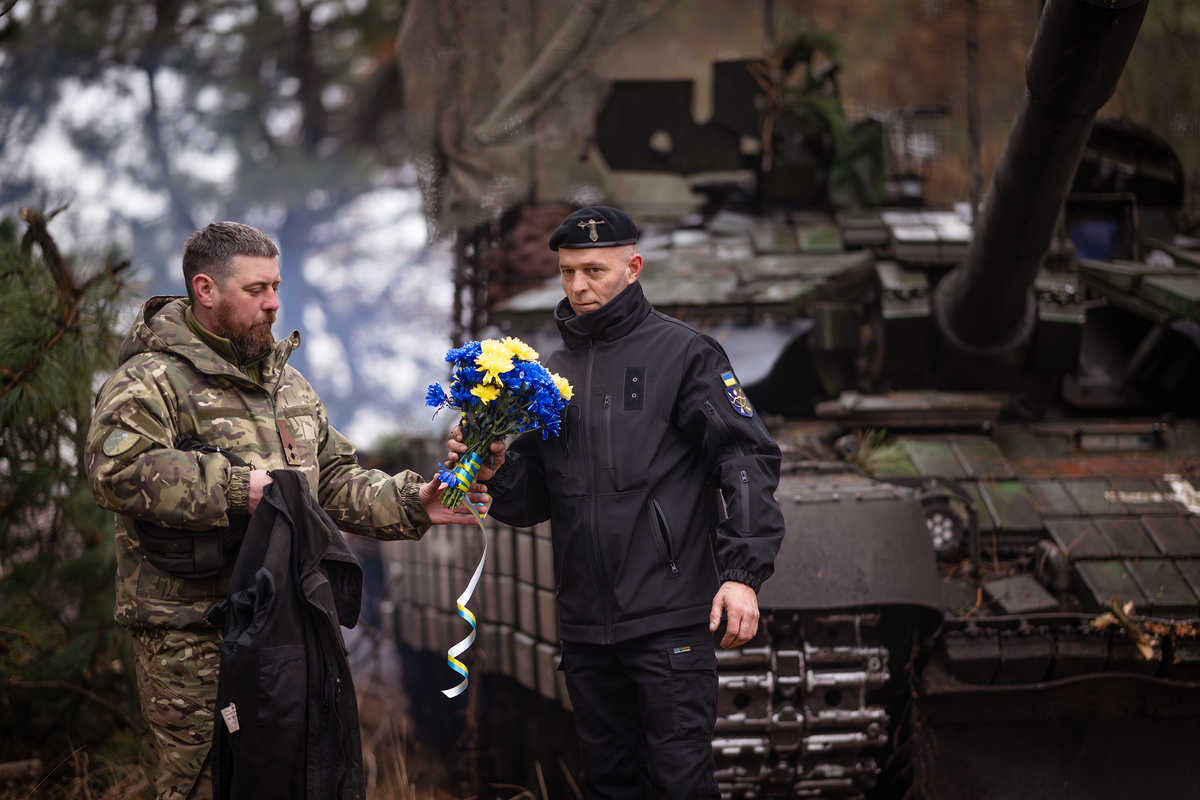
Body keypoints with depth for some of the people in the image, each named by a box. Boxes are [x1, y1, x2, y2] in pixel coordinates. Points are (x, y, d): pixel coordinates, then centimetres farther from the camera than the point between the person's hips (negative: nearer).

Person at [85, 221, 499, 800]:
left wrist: (409, 504, 5)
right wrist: (236, 488, -24)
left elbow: (333, 481, 22)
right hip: (190, 639, -8)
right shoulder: (153, 380, -8)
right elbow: (116, 470, -25)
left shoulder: (287, 383, 20)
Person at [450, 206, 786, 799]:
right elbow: (531, 502, 15)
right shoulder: (552, 374, 15)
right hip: (585, 625, 6)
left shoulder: (682, 354, -1)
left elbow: (747, 461, -7)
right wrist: (494, 470, -7)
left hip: (668, 617, -6)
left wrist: (743, 573, -17)